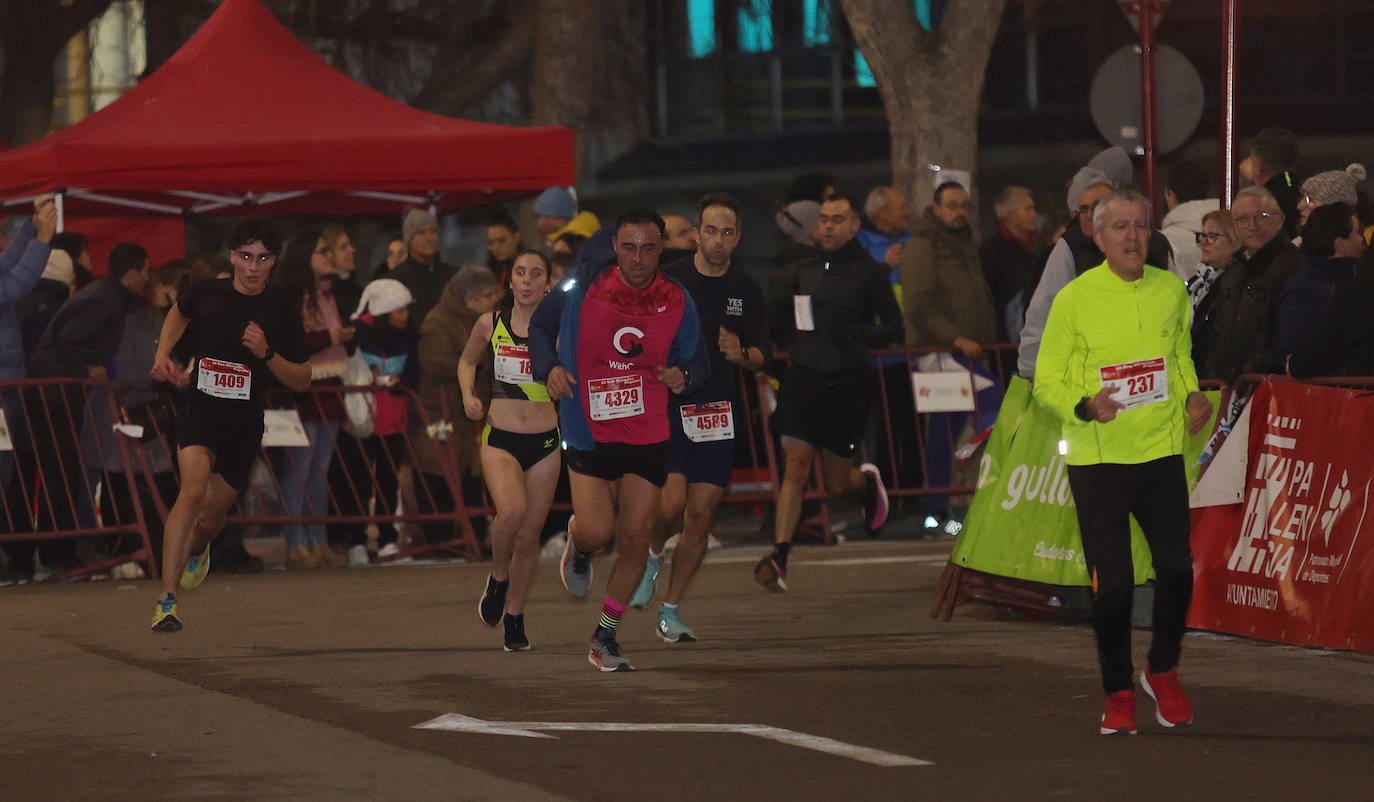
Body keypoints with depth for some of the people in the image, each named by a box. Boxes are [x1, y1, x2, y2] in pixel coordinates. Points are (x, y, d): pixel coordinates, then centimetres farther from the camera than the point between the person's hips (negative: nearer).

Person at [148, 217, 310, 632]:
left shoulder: (282, 311, -6)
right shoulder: (207, 293, -2)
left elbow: (302, 380, -1)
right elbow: (179, 312, 24)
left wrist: (266, 353, -17)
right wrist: (163, 354, 9)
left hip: (244, 422, 1)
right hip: (199, 407, -1)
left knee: (210, 516, 8)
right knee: (193, 488, -26)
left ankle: (195, 551, 50)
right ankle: (167, 601, -27)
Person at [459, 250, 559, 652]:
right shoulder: (491, 324, 1)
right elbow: (467, 361, 18)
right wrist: (468, 394, 3)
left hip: (544, 442, 1)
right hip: (499, 439, -1)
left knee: (529, 536, 5)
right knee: (512, 511, -28)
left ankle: (514, 617, 25)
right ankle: (498, 577, 1)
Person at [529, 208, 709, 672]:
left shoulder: (676, 301, -2)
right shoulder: (582, 288, -8)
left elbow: (696, 358, 10)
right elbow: (540, 326, 7)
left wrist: (684, 376, -13)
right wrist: (549, 368, -11)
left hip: (648, 437, 2)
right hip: (589, 434, -2)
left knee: (635, 541, 0)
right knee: (597, 532, -14)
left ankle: (605, 637, 18)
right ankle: (578, 548, 26)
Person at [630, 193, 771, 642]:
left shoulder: (747, 290, 6)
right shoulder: (669, 281, -3)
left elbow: (763, 354, 11)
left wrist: (741, 354, -10)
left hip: (719, 415, 3)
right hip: (669, 407, -3)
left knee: (700, 517, 0)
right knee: (670, 505, -17)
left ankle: (670, 612, 12)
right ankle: (653, 556, 18)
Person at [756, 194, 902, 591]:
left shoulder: (869, 272, -4)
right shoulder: (804, 267, 8)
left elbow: (894, 329, -1)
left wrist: (854, 333, -18)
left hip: (846, 384, -2)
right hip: (802, 379, 2)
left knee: (835, 484, 6)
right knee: (794, 468, -11)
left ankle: (868, 479, 42)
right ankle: (779, 558, -13)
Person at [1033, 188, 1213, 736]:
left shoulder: (1171, 291, 6)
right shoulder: (1074, 299, -5)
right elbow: (1047, 382, -2)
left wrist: (1194, 397, 3)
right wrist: (1084, 406, -21)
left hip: (1161, 450, 3)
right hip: (1097, 459, -3)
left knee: (1176, 569, -6)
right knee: (1112, 583, -4)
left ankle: (1163, 674, 19)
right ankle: (1118, 693, 14)